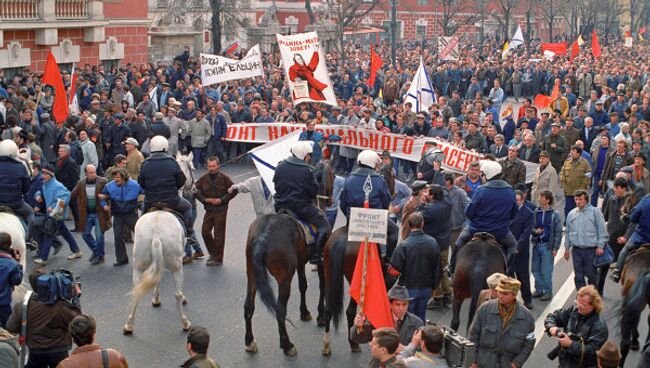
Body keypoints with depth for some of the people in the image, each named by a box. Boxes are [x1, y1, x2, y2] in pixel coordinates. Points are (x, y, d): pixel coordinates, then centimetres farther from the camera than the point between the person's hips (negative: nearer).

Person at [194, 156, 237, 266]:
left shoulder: (224, 178, -6)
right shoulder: (203, 179, 2)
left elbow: (234, 191, -2)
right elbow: (196, 191, 9)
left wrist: (222, 200, -11)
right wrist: (205, 199, -7)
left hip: (220, 210, -4)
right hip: (209, 210, 4)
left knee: (219, 234, -1)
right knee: (205, 231, 2)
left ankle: (218, 259, 8)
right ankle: (212, 253, 24)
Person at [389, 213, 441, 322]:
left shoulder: (404, 245, -21)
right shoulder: (433, 242, -5)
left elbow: (394, 270, -19)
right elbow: (437, 268, 4)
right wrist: (434, 285, 16)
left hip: (409, 289, -4)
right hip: (426, 288, 4)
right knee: (421, 318, 19)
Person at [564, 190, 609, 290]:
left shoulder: (595, 212, -4)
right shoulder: (571, 214, 9)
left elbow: (602, 230, -4)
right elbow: (568, 232, 17)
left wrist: (600, 246, -9)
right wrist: (567, 248, 16)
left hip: (591, 249, -4)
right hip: (576, 249, 4)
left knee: (591, 274, 3)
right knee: (578, 276, 6)